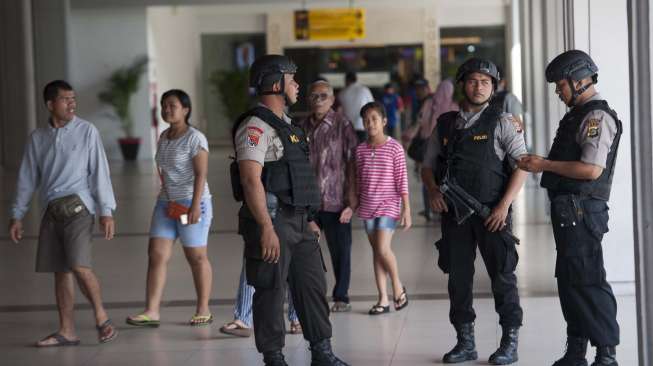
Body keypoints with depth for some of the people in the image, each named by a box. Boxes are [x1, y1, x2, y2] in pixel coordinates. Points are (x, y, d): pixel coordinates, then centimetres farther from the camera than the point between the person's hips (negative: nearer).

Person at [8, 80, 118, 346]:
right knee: (60, 271, 6)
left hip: (77, 206, -4)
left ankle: (102, 318, 1)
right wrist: (17, 215, 13)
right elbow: (27, 178, 15)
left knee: (79, 266, -16)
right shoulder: (37, 138, 10)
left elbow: (99, 171, -3)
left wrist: (106, 211, -8)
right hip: (51, 211, 4)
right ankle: (67, 332, 12)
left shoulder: (87, 131, 0)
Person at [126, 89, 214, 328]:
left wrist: (195, 205, -25)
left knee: (196, 257, 3)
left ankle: (203, 310, 14)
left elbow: (201, 174, -17)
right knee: (156, 254, -4)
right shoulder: (164, 137, 13)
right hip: (166, 203, 7)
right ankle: (152, 311, -6)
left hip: (192, 203, -7)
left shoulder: (195, 138, -10)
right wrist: (166, 198, 16)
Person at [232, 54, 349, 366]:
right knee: (271, 293, -1)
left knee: (312, 286, 12)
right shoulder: (256, 127, -13)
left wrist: (309, 220, 22)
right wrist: (266, 229, -26)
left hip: (298, 222, 9)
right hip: (271, 223, -9)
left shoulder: (285, 124, 18)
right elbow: (251, 180, -22)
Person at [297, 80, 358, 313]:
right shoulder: (302, 127, 9)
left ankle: (341, 297, 16)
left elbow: (352, 160, -5)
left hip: (335, 199, -4)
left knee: (340, 249, 5)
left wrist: (352, 193, -10)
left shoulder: (342, 125, -3)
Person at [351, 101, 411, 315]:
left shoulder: (394, 148, -7)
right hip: (368, 207, 5)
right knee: (376, 252, 7)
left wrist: (406, 209, -9)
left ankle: (398, 287, 7)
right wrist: (352, 207, 10)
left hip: (389, 205, -5)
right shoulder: (361, 150, 6)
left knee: (383, 249, -16)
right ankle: (383, 299, 12)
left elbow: (402, 181, -7)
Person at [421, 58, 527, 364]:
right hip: (454, 213, 4)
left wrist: (504, 205, -14)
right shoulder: (445, 124, 11)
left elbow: (521, 164, -6)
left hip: (491, 213, -4)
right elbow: (428, 165, 18)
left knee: (502, 276, 0)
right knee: (458, 277, 7)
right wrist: (433, 190, -2)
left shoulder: (501, 122, 0)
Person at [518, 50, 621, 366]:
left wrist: (546, 165, -15)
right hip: (568, 210, 10)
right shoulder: (577, 115, 18)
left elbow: (592, 169, -22)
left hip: (581, 210, -10)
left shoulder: (598, 117, -13)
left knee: (587, 281, -9)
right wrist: (540, 163, 12)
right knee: (569, 281, 13)